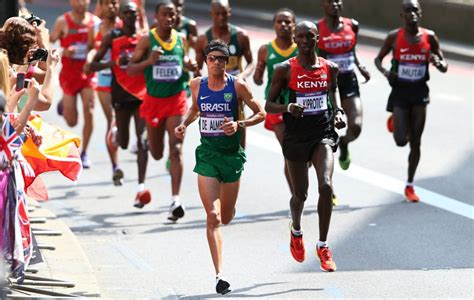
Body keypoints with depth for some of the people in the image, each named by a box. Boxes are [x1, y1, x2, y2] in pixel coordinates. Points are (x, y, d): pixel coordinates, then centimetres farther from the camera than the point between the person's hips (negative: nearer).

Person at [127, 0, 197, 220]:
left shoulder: (181, 39, 2)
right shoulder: (147, 40, -7)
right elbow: (130, 69, -7)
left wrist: (190, 66, -3)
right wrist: (148, 61, -25)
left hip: (176, 99, 1)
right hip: (153, 100, -1)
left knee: (176, 149, -13)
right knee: (156, 153, 13)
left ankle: (175, 200, -18)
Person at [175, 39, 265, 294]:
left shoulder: (237, 86, -7)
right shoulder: (197, 84, 2)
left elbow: (261, 113, -2)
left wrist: (239, 125, -18)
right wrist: (184, 124, 3)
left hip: (232, 155, 0)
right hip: (207, 154, 0)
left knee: (226, 218, 13)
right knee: (213, 217, -12)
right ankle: (220, 275, -14)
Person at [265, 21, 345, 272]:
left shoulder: (330, 68, 3)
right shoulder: (285, 70, -5)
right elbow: (268, 105, -1)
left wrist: (338, 113, 3)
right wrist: (288, 107, -21)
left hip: (323, 134, 1)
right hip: (296, 136, -1)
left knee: (326, 187, -19)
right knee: (300, 194, 9)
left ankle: (323, 246, -8)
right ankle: (296, 232, 43)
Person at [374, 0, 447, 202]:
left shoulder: (429, 37, -2)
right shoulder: (394, 37, -6)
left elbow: (444, 67, 5)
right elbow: (378, 59, 6)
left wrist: (438, 62, -19)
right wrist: (385, 72, -15)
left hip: (419, 92, 2)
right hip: (400, 91, -2)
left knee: (415, 142, 5)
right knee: (401, 140, -9)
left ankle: (410, 186, 18)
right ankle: (394, 122, 29)